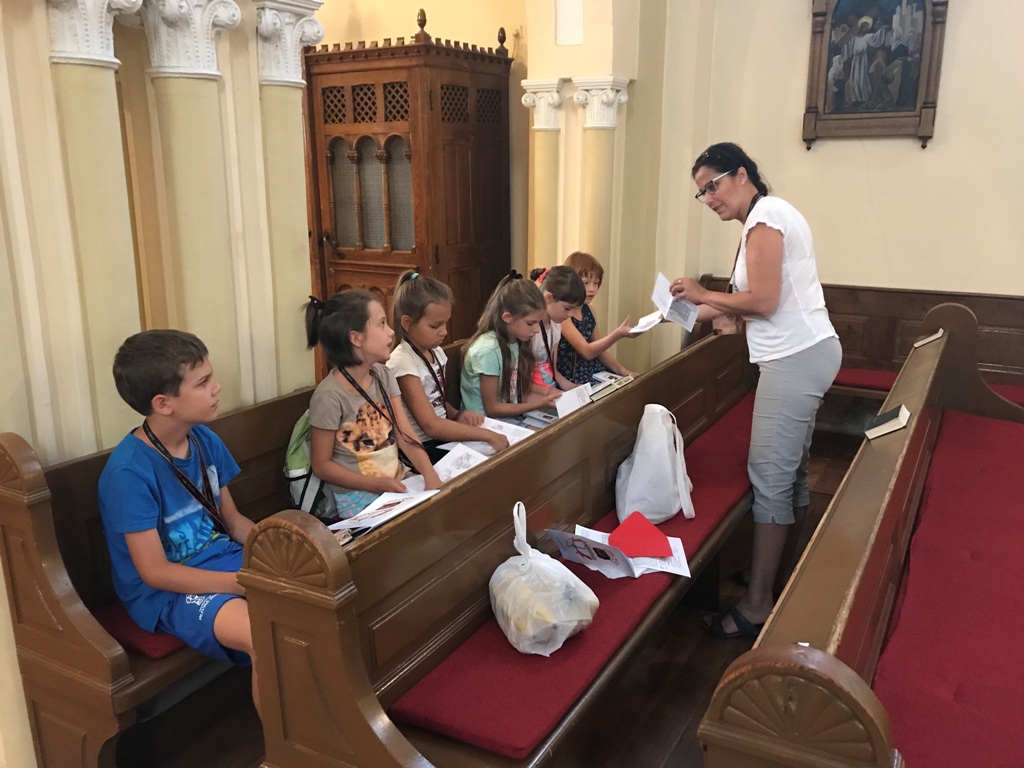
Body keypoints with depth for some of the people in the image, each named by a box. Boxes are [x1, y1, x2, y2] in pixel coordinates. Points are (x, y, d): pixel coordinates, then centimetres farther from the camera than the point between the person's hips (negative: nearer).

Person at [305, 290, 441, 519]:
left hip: (398, 482, 7)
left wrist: (430, 475, -18)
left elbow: (406, 436, -2)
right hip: (357, 495, -6)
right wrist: (377, 485, -19)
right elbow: (321, 465, -12)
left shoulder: (383, 375, 2)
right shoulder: (329, 396, -19)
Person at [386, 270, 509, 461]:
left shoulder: (435, 351, 6)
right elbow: (431, 426, -23)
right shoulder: (403, 362, -18)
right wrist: (487, 435, -24)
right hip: (421, 449, -7)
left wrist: (458, 415, -3)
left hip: (442, 437, 8)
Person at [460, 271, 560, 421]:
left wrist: (545, 391, 3)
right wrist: (538, 404, -17)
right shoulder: (488, 350, -22)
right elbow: (492, 409, -17)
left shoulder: (516, 341, 2)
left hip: (512, 418, 8)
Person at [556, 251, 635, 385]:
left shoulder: (589, 311, 8)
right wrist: (618, 334, -32)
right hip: (572, 382, -8)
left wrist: (624, 372, 5)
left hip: (593, 374, 8)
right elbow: (587, 352, -20)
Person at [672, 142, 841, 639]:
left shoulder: (764, 217, -12)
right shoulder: (773, 215, 19)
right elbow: (754, 300, 16)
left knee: (769, 476, -7)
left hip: (795, 359, -11)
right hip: (806, 353, 11)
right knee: (791, 469, 17)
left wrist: (704, 294, -7)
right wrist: (697, 312, 10)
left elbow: (763, 302, -19)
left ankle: (757, 605, 0)